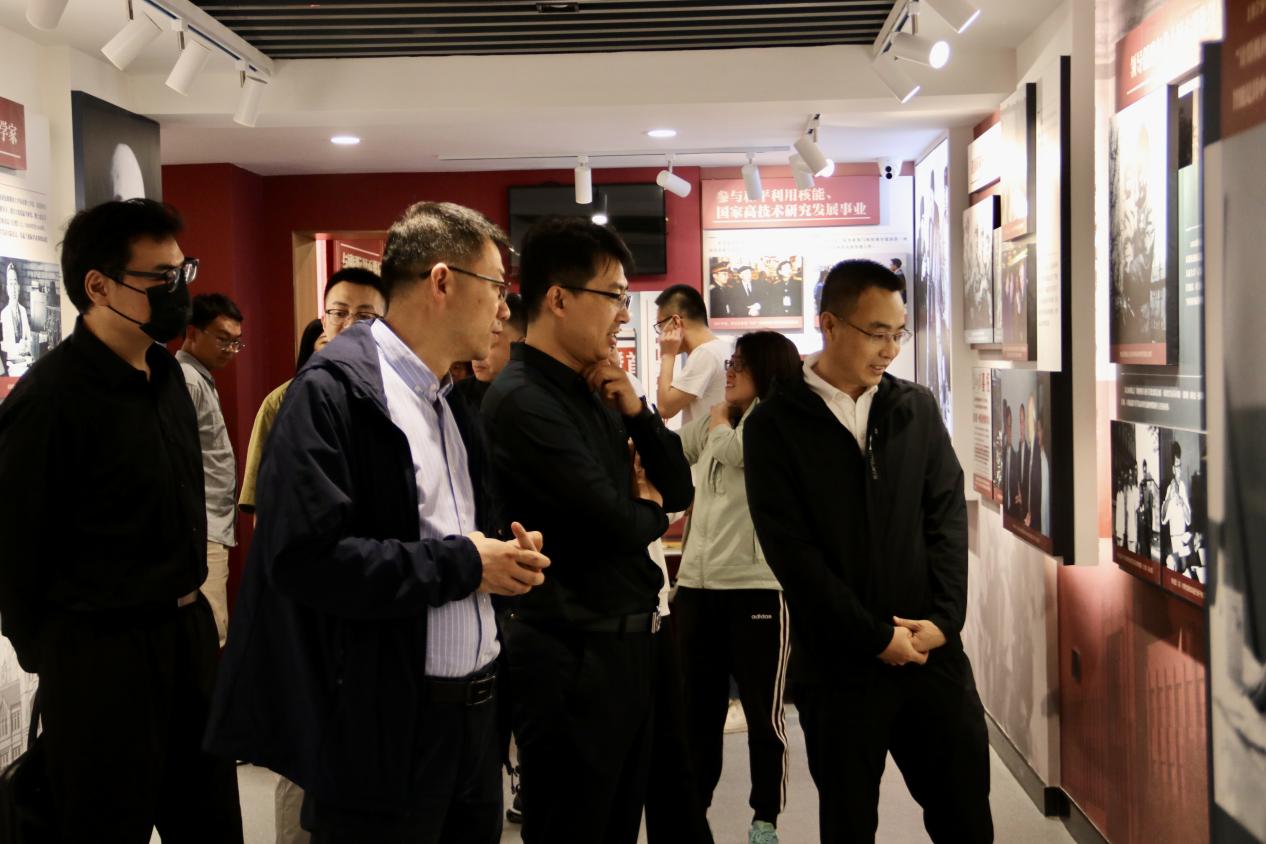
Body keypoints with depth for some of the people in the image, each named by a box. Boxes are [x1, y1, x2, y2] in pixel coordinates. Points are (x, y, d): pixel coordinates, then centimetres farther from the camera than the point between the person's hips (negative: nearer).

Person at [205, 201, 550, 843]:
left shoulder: (452, 402, 14)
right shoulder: (333, 390, -13)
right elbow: (306, 555, -23)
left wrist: (508, 556, 2)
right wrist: (460, 566, -16)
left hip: (474, 711, 8)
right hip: (386, 723, -8)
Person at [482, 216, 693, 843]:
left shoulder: (591, 391, 9)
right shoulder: (522, 400, -18)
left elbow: (679, 489, 11)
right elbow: (617, 526, -23)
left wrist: (635, 411, -4)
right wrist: (648, 509, -1)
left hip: (623, 641, 9)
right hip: (573, 655, -8)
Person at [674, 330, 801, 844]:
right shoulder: (715, 421, 17)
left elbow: (732, 448, -22)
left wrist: (720, 413, -2)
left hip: (757, 585, -7)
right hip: (697, 583, 7)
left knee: (762, 710, 5)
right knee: (697, 707, 13)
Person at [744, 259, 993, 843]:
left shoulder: (917, 409, 7)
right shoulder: (775, 425, -5)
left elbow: (948, 514, 6)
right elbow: (791, 550, -10)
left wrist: (944, 619, -7)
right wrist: (876, 637, -12)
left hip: (931, 648, 3)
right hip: (838, 663, -3)